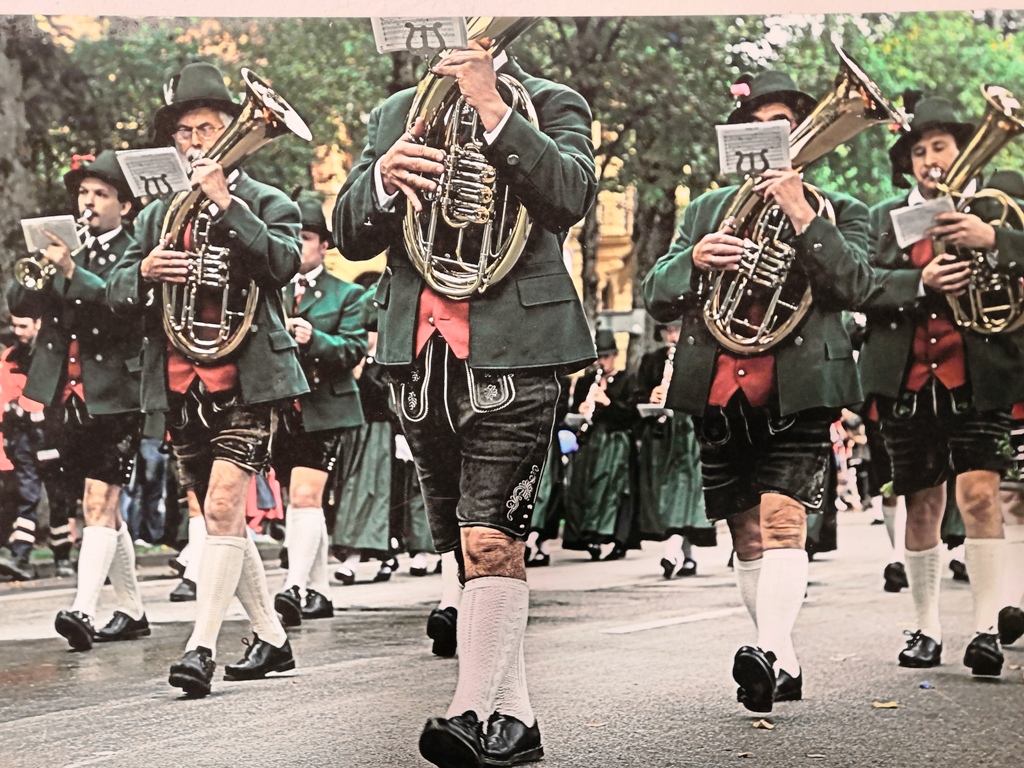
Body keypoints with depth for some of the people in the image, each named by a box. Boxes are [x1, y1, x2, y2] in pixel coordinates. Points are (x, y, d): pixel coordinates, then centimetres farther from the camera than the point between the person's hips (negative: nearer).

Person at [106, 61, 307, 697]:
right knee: (221, 519, 10)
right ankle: (273, 640, 21)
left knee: (223, 508, -17)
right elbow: (116, 291, 10)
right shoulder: (157, 214, 16)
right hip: (181, 386, 6)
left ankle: (202, 647, -18)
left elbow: (285, 262, -16)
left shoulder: (267, 203, 4)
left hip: (248, 378, -6)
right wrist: (144, 271, -12)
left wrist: (226, 204, -19)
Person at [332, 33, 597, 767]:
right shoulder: (395, 115, 18)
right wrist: (384, 175, -11)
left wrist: (491, 106, -18)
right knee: (465, 550, 8)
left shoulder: (550, 103, 6)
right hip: (420, 354, 5)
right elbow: (351, 235, 10)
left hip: (512, 347, -5)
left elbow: (570, 196, -14)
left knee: (491, 539, -17)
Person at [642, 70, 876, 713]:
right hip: (720, 393, 4)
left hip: (797, 390, -4)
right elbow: (657, 295, 10)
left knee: (782, 519, -19)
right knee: (748, 537, 7)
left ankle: (771, 652, -32)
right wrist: (694, 259, -11)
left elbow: (854, 286, -8)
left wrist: (801, 215, -17)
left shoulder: (838, 209, 11)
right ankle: (786, 665, 15)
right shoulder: (707, 209, 19)